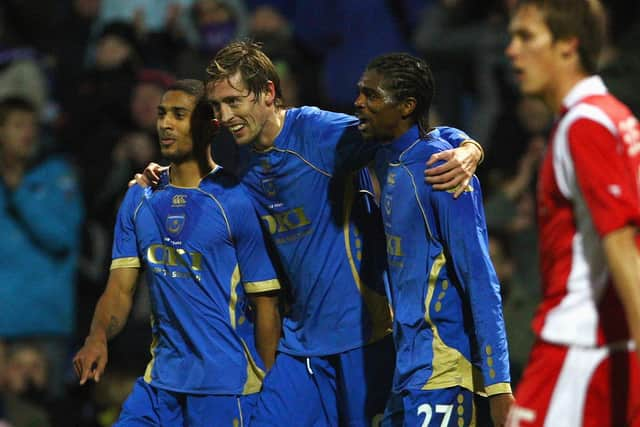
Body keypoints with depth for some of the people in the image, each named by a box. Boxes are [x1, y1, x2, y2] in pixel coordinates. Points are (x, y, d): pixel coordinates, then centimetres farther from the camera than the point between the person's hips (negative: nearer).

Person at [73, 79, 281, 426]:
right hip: (160, 380, 5)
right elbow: (120, 287, 6)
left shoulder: (237, 201, -8)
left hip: (226, 385, -5)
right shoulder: (140, 199, 9)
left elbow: (265, 302, -6)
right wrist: (98, 336, -15)